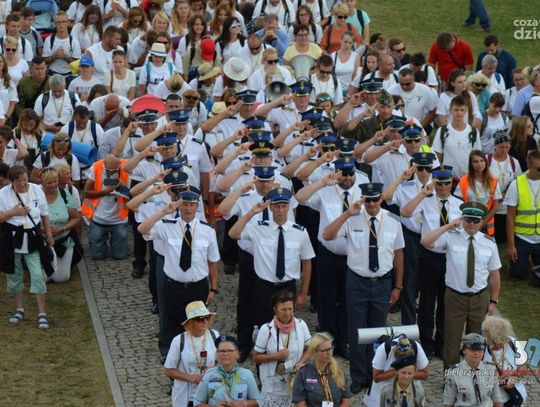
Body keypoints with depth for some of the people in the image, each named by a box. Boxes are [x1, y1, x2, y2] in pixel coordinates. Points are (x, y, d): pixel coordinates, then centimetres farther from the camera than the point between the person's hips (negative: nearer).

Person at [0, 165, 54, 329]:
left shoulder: (37, 191, -3)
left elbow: (45, 215, 7)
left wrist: (49, 235, 9)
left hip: (32, 240, 0)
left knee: (37, 275, -5)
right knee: (15, 275, 12)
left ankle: (42, 313, 0)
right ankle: (20, 309, 30)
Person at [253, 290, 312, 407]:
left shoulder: (301, 325, -6)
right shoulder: (267, 329, -12)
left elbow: (308, 349, 8)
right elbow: (256, 357, -4)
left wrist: (300, 363, -10)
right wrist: (276, 356, -19)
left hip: (295, 380, 2)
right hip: (273, 385, -2)